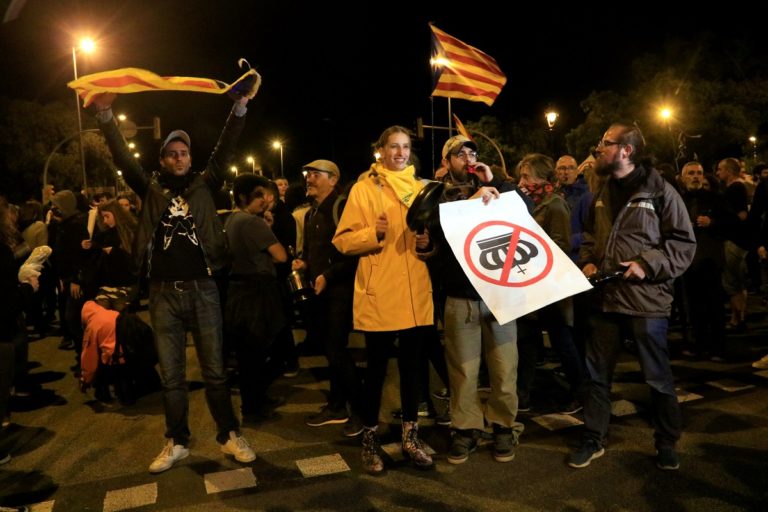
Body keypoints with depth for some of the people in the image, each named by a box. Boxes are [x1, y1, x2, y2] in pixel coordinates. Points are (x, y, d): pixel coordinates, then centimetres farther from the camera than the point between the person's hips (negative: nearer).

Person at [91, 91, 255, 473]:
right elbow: (122, 158, 1)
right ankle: (177, 442, 24)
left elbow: (224, 151, -3)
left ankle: (229, 435, 19)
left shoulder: (204, 186, 7)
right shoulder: (151, 190, 9)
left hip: (202, 289, -1)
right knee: (170, 374, 10)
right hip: (163, 293, 2)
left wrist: (239, 107, -12)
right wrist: (105, 115, -11)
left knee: (214, 370, 6)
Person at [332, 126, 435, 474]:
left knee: (412, 366, 13)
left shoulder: (420, 188, 13)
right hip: (379, 295, -4)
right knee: (377, 368, 5)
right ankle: (370, 440, 22)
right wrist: (373, 233, -22)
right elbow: (342, 240, -5)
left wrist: (429, 242, -1)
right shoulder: (364, 188, -1)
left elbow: (434, 232, 21)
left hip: (416, 294, 5)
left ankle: (410, 437, 28)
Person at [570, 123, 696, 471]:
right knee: (596, 374, 12)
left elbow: (684, 243, -7)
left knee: (658, 377, 10)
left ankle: (667, 443, 30)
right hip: (605, 297, 6)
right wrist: (588, 261, 4)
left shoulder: (660, 191, -7)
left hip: (646, 300, -5)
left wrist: (648, 264, -18)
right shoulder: (602, 194, 11)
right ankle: (593, 439, 27)